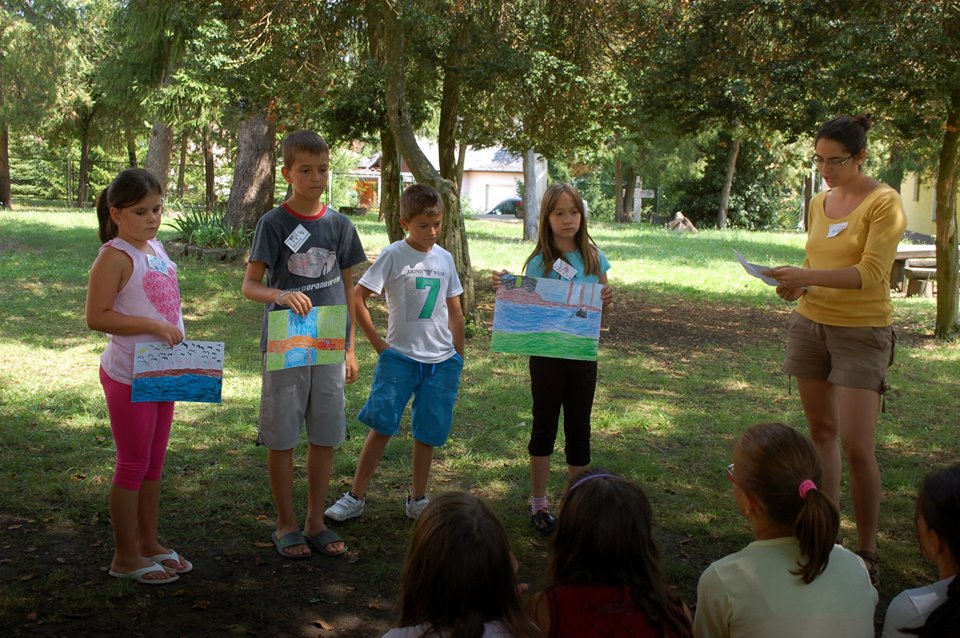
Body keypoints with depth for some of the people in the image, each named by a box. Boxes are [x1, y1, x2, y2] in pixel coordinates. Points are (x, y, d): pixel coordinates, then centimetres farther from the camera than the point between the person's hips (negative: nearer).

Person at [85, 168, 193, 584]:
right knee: (133, 466, 2)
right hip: (128, 376, -8)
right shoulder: (114, 257, -15)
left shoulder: (156, 249, 10)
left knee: (154, 464, 16)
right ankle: (125, 557, 15)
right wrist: (153, 325, -25)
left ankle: (149, 544, 29)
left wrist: (176, 334, 8)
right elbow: (96, 317, -20)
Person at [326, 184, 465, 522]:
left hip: (441, 359, 4)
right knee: (382, 425, -7)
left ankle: (417, 500, 23)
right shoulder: (393, 255, -7)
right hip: (400, 356, -4)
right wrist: (379, 344, -7)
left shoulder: (444, 258, 7)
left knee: (428, 432, 8)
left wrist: (459, 358, 12)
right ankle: (355, 497, 6)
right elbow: (356, 297, -8)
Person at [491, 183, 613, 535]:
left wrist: (608, 300, -12)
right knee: (545, 426, 9)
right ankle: (538, 503, 23)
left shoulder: (593, 256, 1)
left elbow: (602, 305, 10)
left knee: (579, 428, 10)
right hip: (547, 354, -3)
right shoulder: (539, 262, -8)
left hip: (583, 355, 3)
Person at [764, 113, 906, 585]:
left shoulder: (883, 202, -10)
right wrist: (797, 285, -3)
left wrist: (807, 276, -28)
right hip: (811, 324, 6)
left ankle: (867, 552, 5)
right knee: (821, 431, 10)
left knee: (856, 445, -9)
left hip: (862, 332, -6)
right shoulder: (818, 202, 10)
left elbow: (870, 273, -19)